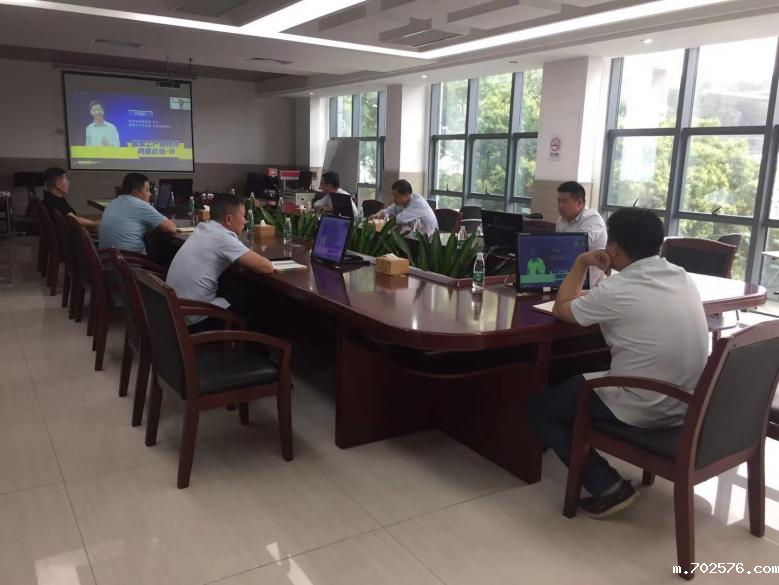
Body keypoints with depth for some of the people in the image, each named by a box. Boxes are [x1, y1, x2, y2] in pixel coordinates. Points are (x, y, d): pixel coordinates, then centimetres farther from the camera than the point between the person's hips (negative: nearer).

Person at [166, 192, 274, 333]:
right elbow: (267, 267, -19)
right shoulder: (223, 237, -16)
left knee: (238, 298, 23)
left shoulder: (202, 228, 7)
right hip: (195, 319, -8)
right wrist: (250, 262, 3)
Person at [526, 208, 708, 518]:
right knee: (577, 378, 28)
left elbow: (562, 309, -1)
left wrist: (581, 263, 7)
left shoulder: (617, 291, -20)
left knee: (537, 405, 8)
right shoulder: (682, 278, 2)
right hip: (687, 404, 8)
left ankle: (607, 486, 2)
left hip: (643, 409, -8)